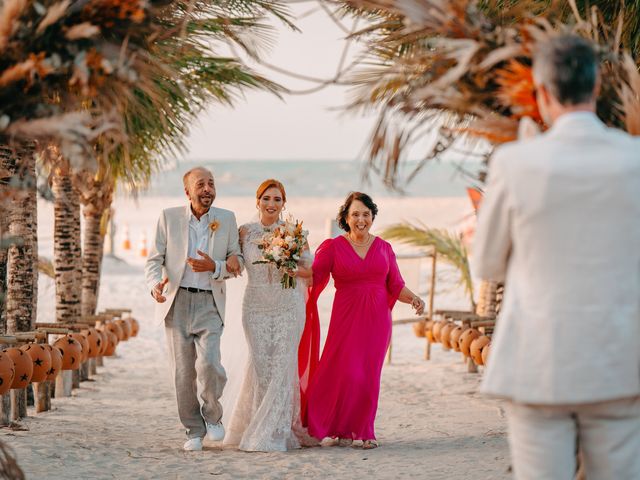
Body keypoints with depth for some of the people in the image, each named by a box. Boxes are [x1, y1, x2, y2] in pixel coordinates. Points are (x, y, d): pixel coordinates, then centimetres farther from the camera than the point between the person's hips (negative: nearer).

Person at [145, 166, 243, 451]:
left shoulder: (227, 219, 4)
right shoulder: (169, 217, 2)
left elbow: (237, 262, 8)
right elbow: (154, 259, 1)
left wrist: (215, 267, -13)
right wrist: (155, 285, -20)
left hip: (209, 303, -1)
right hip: (177, 302, 1)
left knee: (208, 363, -18)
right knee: (183, 372, 2)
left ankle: (212, 414, 9)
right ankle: (194, 430, 16)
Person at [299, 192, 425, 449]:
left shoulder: (383, 248, 9)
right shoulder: (333, 247, 1)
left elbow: (395, 285, 10)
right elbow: (312, 276, -10)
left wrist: (413, 298, -7)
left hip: (377, 319, 2)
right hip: (347, 318, -2)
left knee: (370, 377, 2)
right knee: (346, 374, -10)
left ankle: (364, 431, 15)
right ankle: (341, 429, 9)